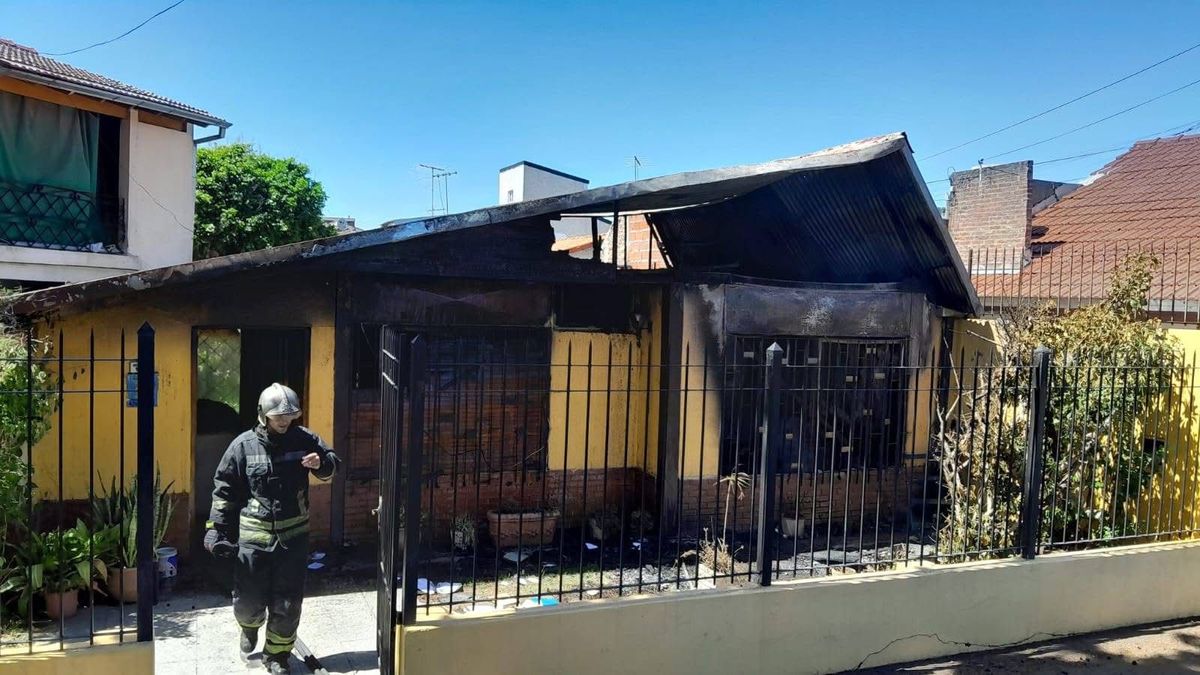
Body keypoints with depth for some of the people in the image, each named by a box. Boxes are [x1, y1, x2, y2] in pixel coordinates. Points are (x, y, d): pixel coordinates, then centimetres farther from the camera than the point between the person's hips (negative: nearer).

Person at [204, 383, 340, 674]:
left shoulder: (304, 439, -3)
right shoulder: (243, 445, -5)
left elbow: (333, 463, 10)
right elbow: (224, 490, 2)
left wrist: (321, 464, -14)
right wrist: (216, 529, -1)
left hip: (294, 536, 1)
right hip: (253, 537, -1)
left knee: (288, 604, 6)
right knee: (248, 601, 9)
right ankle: (250, 628, 44)